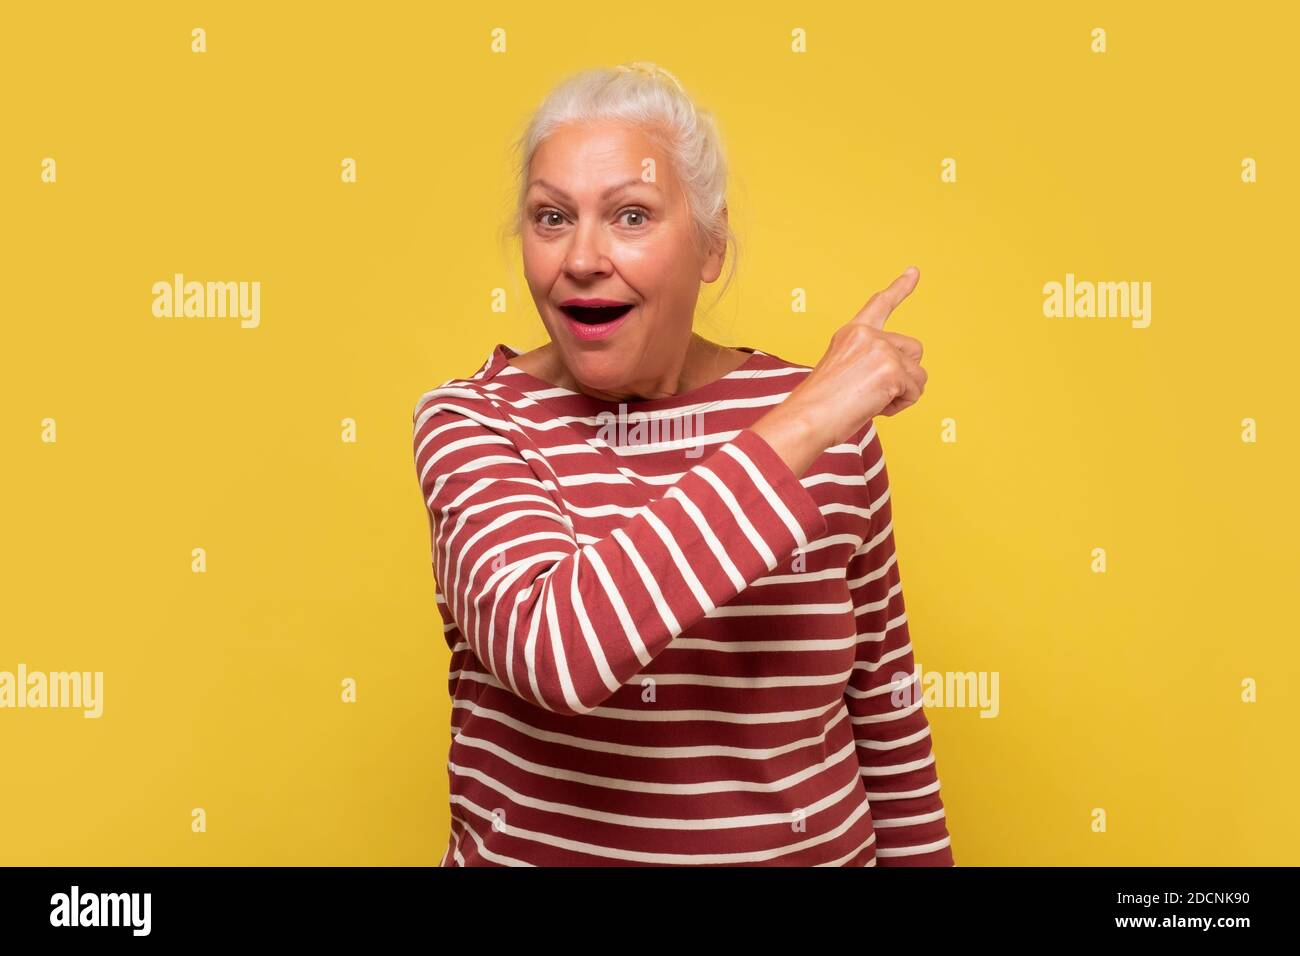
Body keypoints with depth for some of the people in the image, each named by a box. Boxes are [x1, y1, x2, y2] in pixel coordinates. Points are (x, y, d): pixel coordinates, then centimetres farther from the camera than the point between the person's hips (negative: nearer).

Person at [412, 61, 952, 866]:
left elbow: (885, 701, 0)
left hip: (816, 846, 2)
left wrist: (920, 855, 6)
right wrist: (798, 431, -31)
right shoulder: (471, 423, -15)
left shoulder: (827, 421, -9)